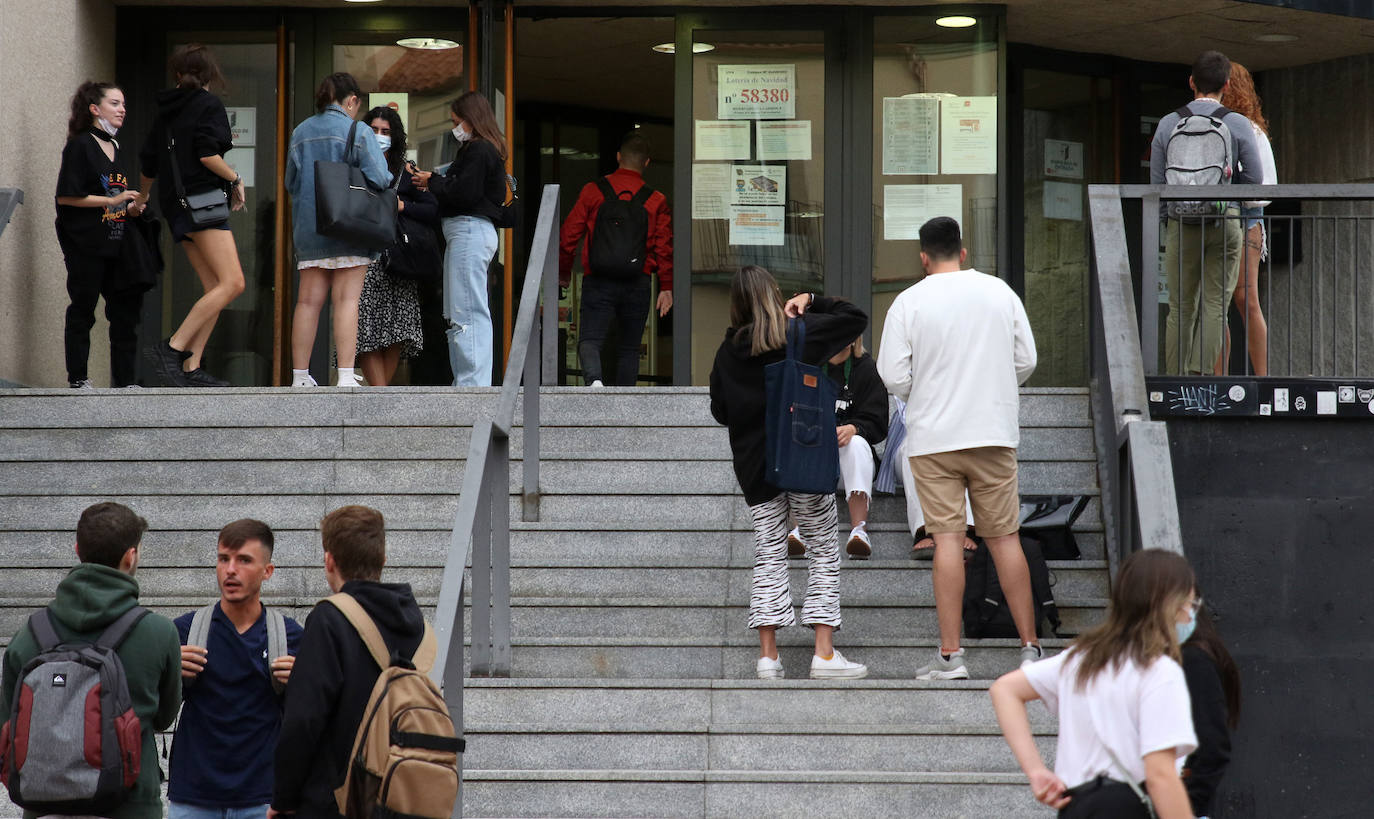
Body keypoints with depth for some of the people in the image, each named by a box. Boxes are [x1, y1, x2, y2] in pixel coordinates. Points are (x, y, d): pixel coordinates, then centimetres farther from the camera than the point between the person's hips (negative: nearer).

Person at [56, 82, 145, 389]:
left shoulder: (114, 148, 17)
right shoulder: (80, 146, -6)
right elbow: (67, 196, -14)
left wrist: (131, 208, 8)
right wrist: (113, 201, -16)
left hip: (116, 245, 7)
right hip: (85, 245, -7)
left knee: (127, 306, 3)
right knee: (82, 310, -2)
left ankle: (125, 380, 8)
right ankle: (78, 378, 4)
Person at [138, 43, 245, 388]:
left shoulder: (165, 111, 16)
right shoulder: (209, 105, -4)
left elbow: (148, 162, 20)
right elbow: (207, 154, -17)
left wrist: (142, 196, 39)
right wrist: (236, 179, -1)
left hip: (176, 205, 8)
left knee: (215, 288, 7)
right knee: (232, 283, -14)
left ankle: (190, 367, -2)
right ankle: (172, 348, -23)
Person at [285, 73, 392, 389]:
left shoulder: (300, 133, 10)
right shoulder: (358, 132, -5)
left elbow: (290, 182, 14)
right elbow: (379, 179, -12)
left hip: (308, 229, 4)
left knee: (308, 301, 5)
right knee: (346, 300, -5)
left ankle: (300, 376, 5)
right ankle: (345, 377, -10)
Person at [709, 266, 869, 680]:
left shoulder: (728, 351, 2)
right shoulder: (800, 332, -7)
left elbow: (719, 410, 9)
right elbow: (856, 319, 1)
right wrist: (812, 301, 5)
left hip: (754, 465, 3)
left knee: (768, 556, 7)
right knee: (824, 554, 4)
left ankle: (768, 655, 0)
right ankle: (824, 653, -4)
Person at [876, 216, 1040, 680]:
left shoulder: (909, 302, -5)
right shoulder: (1000, 292, 4)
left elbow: (893, 377, -7)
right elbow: (1026, 362, 7)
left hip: (933, 437, -2)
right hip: (995, 432, 2)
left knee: (948, 540, -3)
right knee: (1004, 537, 8)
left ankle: (950, 655, -5)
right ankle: (1030, 647, 9)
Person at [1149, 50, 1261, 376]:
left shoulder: (1168, 123, 4)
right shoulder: (1239, 125, -1)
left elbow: (1157, 181, 4)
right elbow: (1253, 178, -2)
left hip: (1181, 223, 2)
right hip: (1225, 222, -2)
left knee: (1181, 308, 7)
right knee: (1215, 304, -1)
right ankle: (1198, 375, -14)